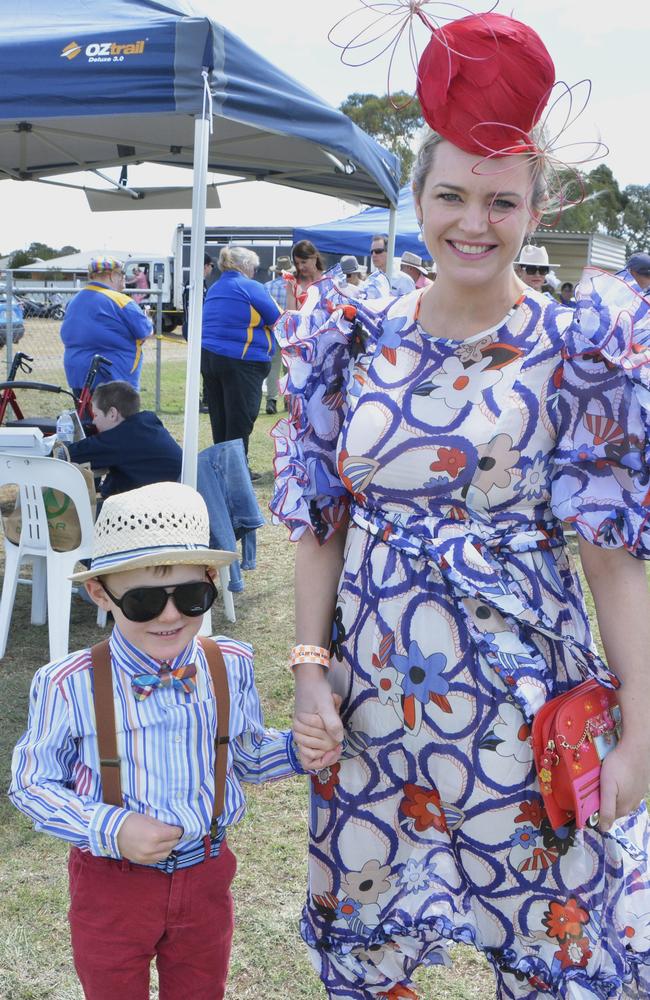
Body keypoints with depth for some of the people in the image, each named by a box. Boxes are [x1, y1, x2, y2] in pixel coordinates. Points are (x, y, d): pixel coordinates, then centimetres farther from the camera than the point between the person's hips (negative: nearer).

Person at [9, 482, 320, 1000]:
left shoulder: (231, 667, -11)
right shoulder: (68, 686, -22)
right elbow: (33, 783, -11)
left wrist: (298, 749, -14)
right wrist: (110, 830, -23)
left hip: (206, 876, 3)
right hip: (111, 880, -2)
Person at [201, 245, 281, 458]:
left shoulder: (214, 289, 17)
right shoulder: (250, 287, -7)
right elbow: (278, 319, -4)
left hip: (208, 358, 8)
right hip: (240, 362, -8)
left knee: (220, 422, 11)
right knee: (240, 424, -3)